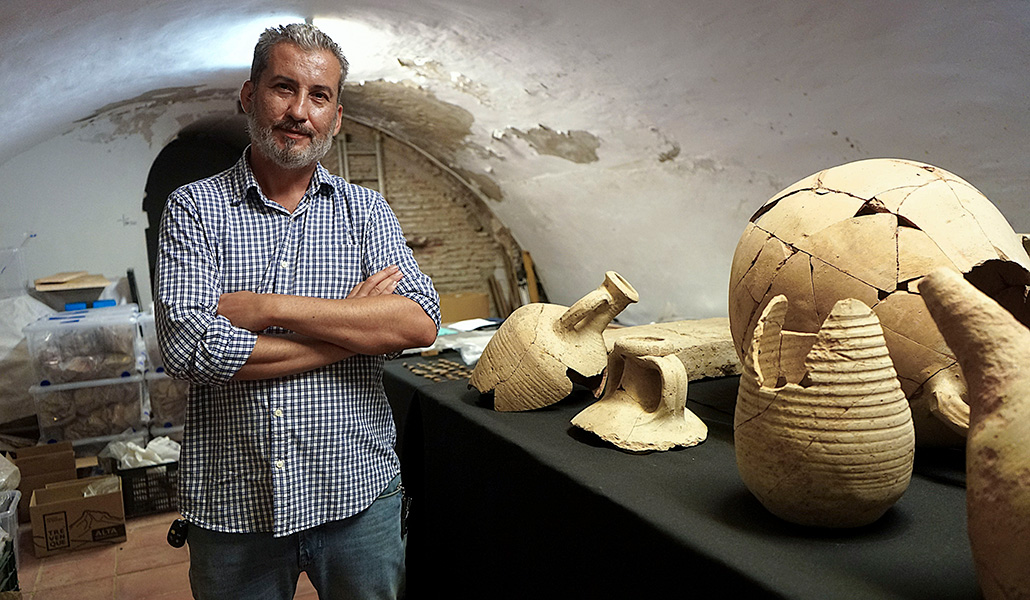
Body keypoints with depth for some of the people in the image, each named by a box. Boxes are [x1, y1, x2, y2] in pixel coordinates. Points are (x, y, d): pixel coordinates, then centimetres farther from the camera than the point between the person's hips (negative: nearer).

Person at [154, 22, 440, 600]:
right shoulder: (195, 207, -1)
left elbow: (420, 322, -13)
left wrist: (267, 307, -17)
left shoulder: (366, 210, 2)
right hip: (230, 503, 0)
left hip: (357, 494, 1)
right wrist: (353, 324, -14)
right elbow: (189, 347, -16)